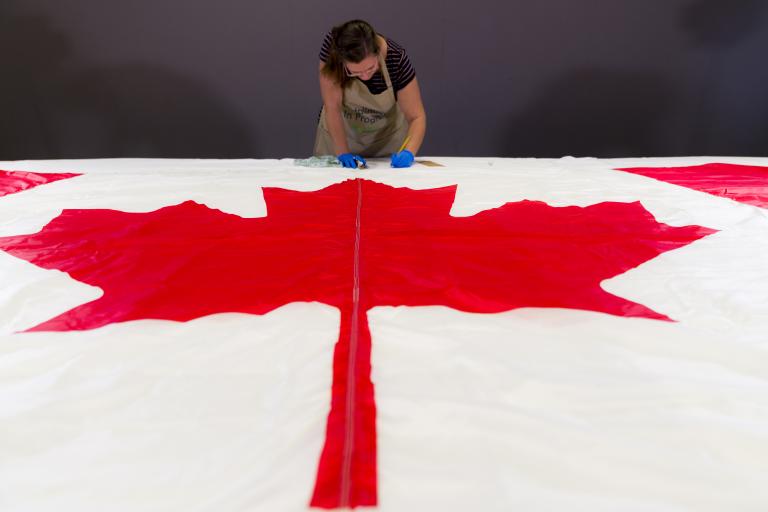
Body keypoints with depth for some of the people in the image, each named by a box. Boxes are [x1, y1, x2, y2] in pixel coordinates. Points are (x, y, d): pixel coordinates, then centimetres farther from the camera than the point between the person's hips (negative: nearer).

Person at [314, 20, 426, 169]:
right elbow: (332, 105, -26)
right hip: (338, 132, 0)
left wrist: (408, 152, -39)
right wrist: (342, 153, -31)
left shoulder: (396, 59, -27)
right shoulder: (332, 47, -28)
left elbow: (416, 116, -23)